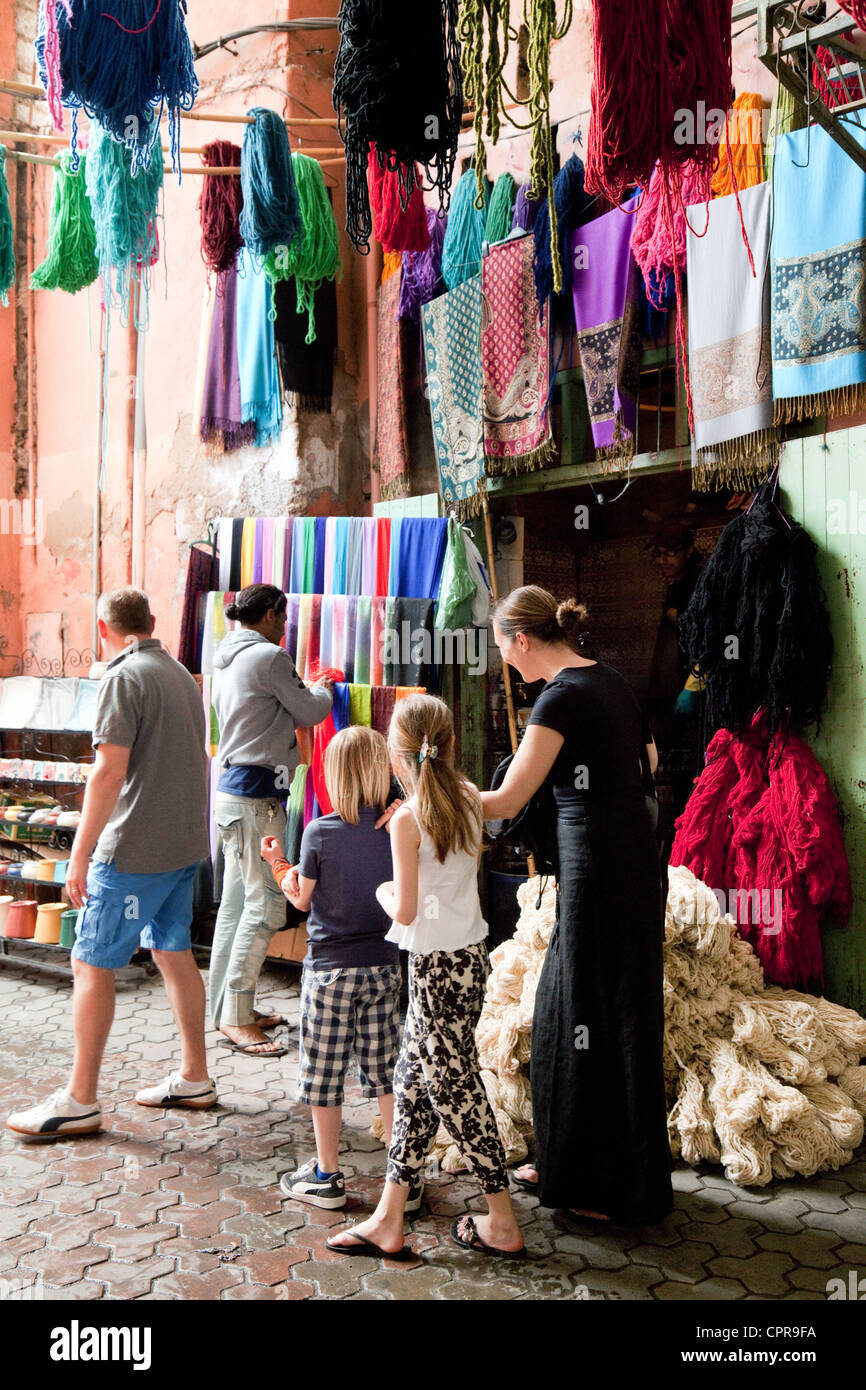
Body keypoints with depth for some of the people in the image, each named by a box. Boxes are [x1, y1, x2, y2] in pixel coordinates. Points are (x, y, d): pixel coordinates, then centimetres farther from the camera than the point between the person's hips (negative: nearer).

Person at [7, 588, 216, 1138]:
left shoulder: (125, 678, -13)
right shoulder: (181, 674, 13)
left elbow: (111, 771, -21)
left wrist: (81, 852, -17)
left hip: (134, 850, -9)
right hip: (185, 844, 9)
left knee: (92, 965, 1)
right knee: (174, 953, 16)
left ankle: (80, 1102, 8)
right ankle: (195, 1079, 25)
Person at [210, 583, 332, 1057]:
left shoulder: (227, 657, 17)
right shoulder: (269, 655, -12)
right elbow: (309, 712, -4)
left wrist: (307, 690, 30)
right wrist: (322, 690, 17)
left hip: (232, 790, 10)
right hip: (256, 795, -10)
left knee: (236, 902, 13)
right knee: (265, 904, -7)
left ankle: (228, 1009, 20)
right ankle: (236, 1018, -4)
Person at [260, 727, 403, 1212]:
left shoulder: (320, 832, -13)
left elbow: (302, 899, -3)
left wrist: (278, 863, 14)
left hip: (329, 967, -3)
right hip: (384, 965, 3)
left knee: (325, 1072, 9)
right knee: (387, 1070, 13)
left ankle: (327, 1176, 20)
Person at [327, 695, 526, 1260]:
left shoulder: (407, 820, -16)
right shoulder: (469, 797, 3)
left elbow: (406, 911, -14)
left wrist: (382, 892, 6)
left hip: (438, 962, -8)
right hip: (471, 953, 8)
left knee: (453, 1085, 5)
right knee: (414, 1079, 13)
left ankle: (503, 1223, 17)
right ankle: (389, 1218, 21)